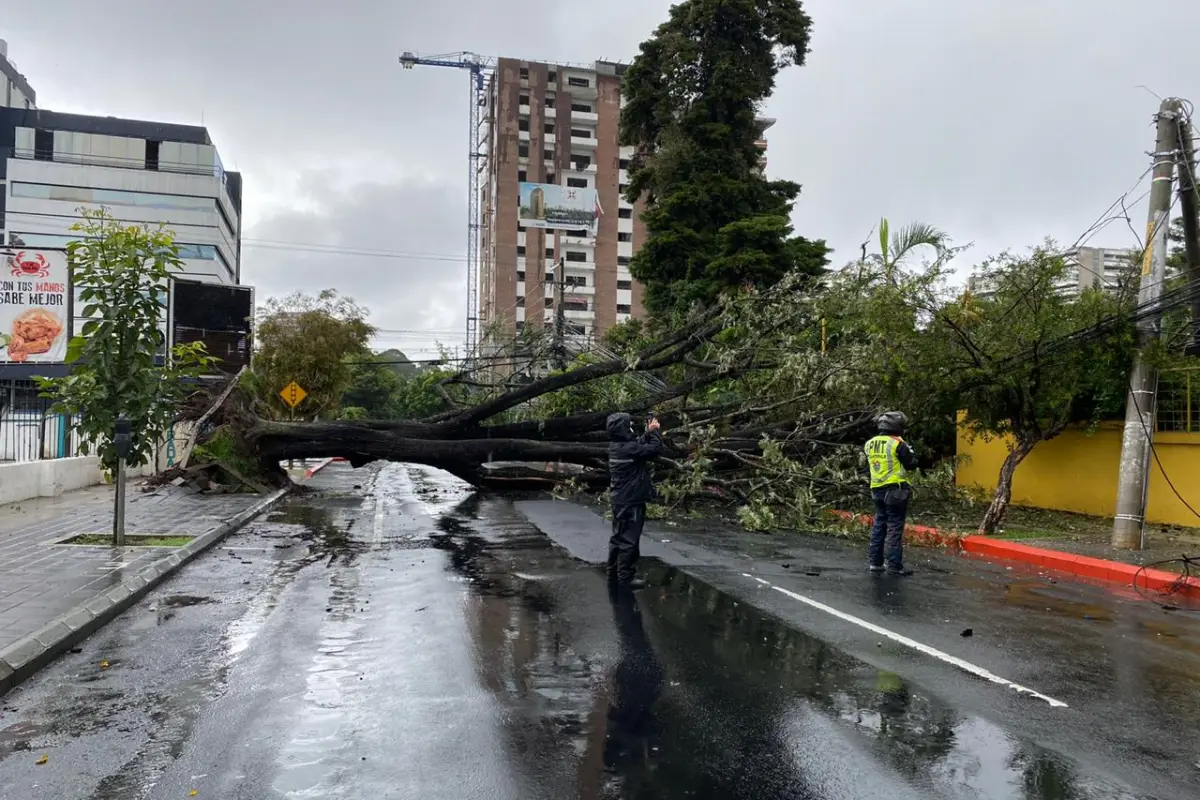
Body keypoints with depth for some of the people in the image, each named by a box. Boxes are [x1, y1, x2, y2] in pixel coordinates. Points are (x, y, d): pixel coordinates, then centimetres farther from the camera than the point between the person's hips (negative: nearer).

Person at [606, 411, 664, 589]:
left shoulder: (617, 446, 6)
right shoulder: (627, 448, -22)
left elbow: (640, 444, 16)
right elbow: (655, 449, -19)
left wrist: (649, 432, 3)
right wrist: (655, 431, -5)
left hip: (621, 500, 10)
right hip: (631, 501, -10)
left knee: (619, 537, 16)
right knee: (629, 540, -2)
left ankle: (614, 574, 24)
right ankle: (625, 577, 3)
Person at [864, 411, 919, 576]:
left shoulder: (870, 444, 8)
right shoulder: (897, 444, -13)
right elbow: (911, 465, -8)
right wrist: (909, 450, 8)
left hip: (877, 489, 7)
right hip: (895, 489, -7)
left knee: (879, 524, 14)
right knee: (895, 528, -3)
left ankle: (875, 562, 17)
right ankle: (895, 566, -2)